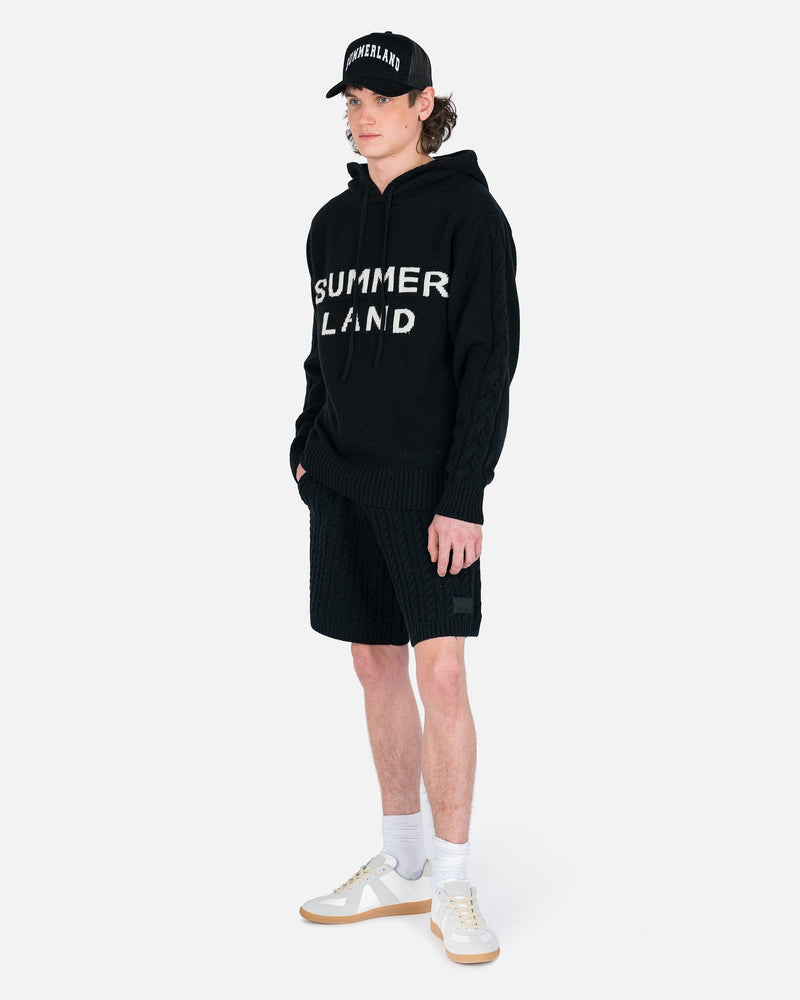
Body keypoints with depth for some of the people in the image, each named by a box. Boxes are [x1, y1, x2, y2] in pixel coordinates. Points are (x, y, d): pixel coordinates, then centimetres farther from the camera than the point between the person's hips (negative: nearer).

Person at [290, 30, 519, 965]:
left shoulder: (469, 211, -4)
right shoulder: (332, 222, 12)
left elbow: (489, 361, -10)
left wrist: (464, 495, -15)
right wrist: (306, 449, 7)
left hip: (429, 482, -6)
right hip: (343, 481, 6)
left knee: (441, 673, -6)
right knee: (375, 665, 10)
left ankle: (453, 883, 8)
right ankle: (401, 867, 22)